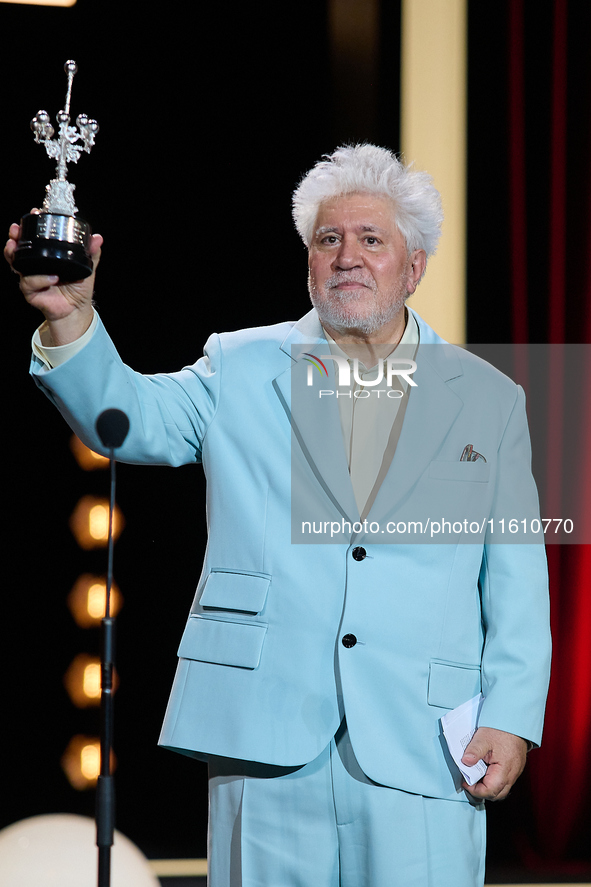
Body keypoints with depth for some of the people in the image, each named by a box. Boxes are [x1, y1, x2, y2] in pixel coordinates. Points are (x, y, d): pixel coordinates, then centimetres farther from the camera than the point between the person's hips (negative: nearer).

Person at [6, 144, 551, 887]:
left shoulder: (486, 397, 12)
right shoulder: (242, 368, 12)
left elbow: (517, 579, 9)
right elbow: (129, 415, -5)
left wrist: (512, 717, -2)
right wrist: (69, 318, -24)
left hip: (420, 753, 0)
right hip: (268, 740, 0)